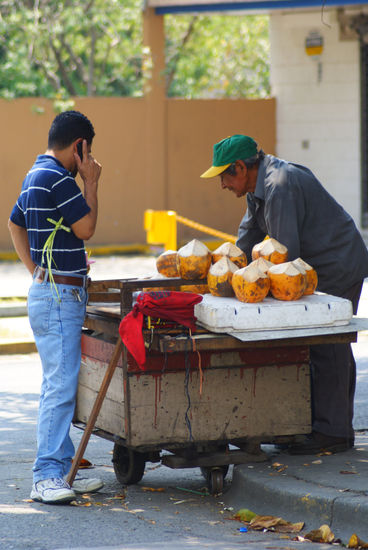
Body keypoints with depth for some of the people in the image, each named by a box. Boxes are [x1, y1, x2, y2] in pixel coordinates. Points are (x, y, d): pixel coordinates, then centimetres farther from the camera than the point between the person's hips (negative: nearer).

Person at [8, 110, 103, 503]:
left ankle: (61, 470, 16)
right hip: (59, 297, -11)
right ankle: (46, 477, -13)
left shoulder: (36, 175, 16)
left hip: (48, 290, 11)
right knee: (60, 386, -12)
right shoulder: (56, 178, -17)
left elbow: (15, 223, 26)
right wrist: (91, 182, -4)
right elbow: (86, 228, -14)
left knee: (58, 384, 12)